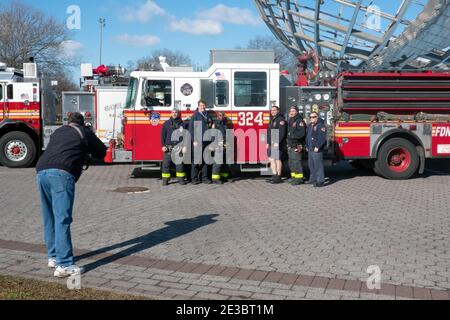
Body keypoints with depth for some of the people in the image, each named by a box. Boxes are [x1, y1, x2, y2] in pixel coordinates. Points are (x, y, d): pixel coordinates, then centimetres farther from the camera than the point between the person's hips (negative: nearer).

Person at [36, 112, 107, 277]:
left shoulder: (58, 132, 28)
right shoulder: (84, 132, 13)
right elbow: (101, 152, 20)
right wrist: (88, 148, 38)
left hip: (41, 171, 6)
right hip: (61, 173, -6)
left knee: (49, 218, 18)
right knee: (62, 219, -9)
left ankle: (53, 256, 29)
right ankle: (64, 265, -11)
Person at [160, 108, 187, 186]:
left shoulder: (182, 124, 7)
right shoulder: (166, 123, 8)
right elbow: (163, 135, 7)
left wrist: (184, 146, -3)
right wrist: (163, 146, -2)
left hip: (178, 147, 0)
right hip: (168, 147, 0)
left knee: (180, 163, -1)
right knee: (166, 163, -1)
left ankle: (181, 179, 8)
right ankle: (165, 180, 5)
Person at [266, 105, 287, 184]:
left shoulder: (280, 119, -9)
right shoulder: (272, 120, 19)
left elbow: (282, 132, -18)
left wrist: (277, 142, -24)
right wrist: (268, 143, 17)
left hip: (278, 144, -9)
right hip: (271, 144, 9)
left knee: (278, 159, -6)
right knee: (271, 159, 10)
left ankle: (278, 178, -2)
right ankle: (274, 176, 16)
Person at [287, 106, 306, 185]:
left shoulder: (299, 121, -10)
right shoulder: (290, 121, 18)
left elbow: (302, 133, -20)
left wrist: (292, 135, -22)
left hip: (297, 146, -9)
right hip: (290, 145, 9)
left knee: (296, 162, -9)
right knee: (291, 163, 13)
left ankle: (299, 178, -4)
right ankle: (293, 177, 20)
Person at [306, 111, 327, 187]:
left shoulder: (321, 125, -12)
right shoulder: (310, 125, 18)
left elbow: (322, 138, -19)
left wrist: (317, 147, -22)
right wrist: (307, 146, 20)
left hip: (317, 150, -9)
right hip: (310, 149, 9)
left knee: (318, 165, -9)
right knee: (311, 165, 15)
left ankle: (320, 181, -7)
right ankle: (313, 179, 25)